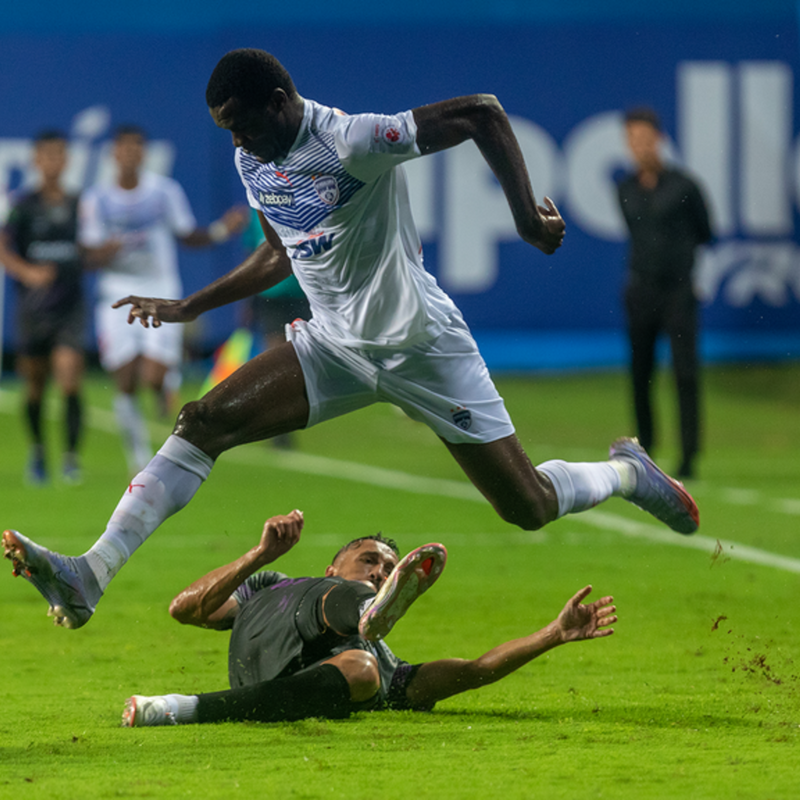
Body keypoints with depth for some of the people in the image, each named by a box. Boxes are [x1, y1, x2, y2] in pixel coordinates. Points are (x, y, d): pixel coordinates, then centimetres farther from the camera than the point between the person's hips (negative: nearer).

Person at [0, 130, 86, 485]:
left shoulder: (79, 205, 5)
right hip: (33, 306, 0)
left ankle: (71, 456, -12)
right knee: (34, 385, 9)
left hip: (70, 306, 0)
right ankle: (37, 450, 32)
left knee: (70, 376, -16)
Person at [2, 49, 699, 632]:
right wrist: (190, 308, 15)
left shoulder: (354, 142, -23)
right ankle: (90, 578, -21)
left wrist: (529, 220, -23)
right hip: (333, 345, 6)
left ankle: (626, 473, 31)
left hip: (422, 345, -6)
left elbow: (483, 113, -22)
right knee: (204, 422, -14)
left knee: (529, 509, -3)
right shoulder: (253, 161, 2)